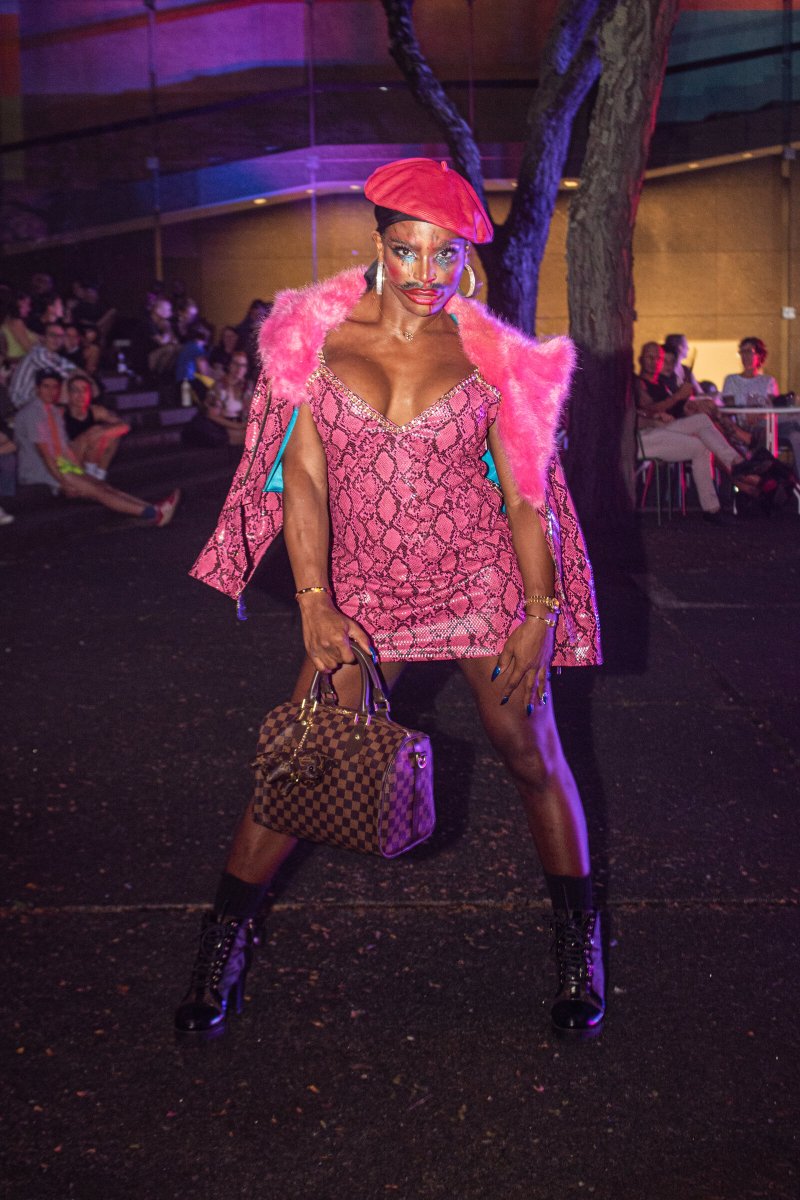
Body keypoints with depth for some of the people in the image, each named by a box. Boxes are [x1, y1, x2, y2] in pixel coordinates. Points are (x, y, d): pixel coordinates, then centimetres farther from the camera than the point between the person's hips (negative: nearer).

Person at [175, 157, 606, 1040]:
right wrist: (314, 604, -10)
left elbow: (524, 498, 0)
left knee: (531, 757, 6)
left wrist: (540, 615, -5)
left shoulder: (493, 358, -1)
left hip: (481, 586, 0)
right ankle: (226, 935, 21)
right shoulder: (317, 338, -1)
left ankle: (578, 940, 27)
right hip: (362, 597, 0)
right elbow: (304, 476, -3)